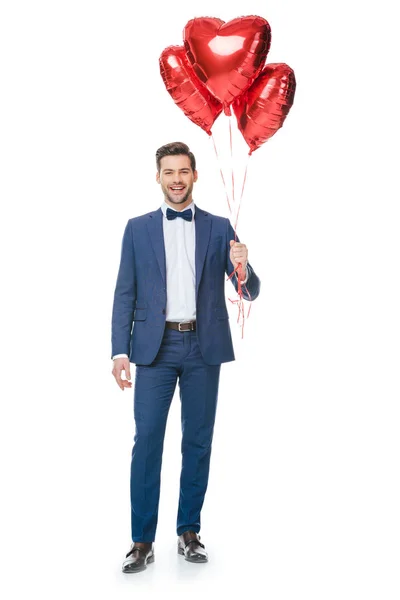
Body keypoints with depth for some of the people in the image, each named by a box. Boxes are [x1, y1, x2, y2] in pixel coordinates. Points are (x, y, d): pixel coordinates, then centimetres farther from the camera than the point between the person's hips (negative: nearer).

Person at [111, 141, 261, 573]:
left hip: (203, 347, 1)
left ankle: (189, 532, 19)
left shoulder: (219, 228, 8)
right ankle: (142, 541, 4)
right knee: (147, 441, -4)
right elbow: (124, 294, 6)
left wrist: (243, 268, -18)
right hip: (155, 347, -1)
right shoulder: (138, 229, 8)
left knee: (198, 441, 6)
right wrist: (120, 351, -4)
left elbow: (250, 292, 5)